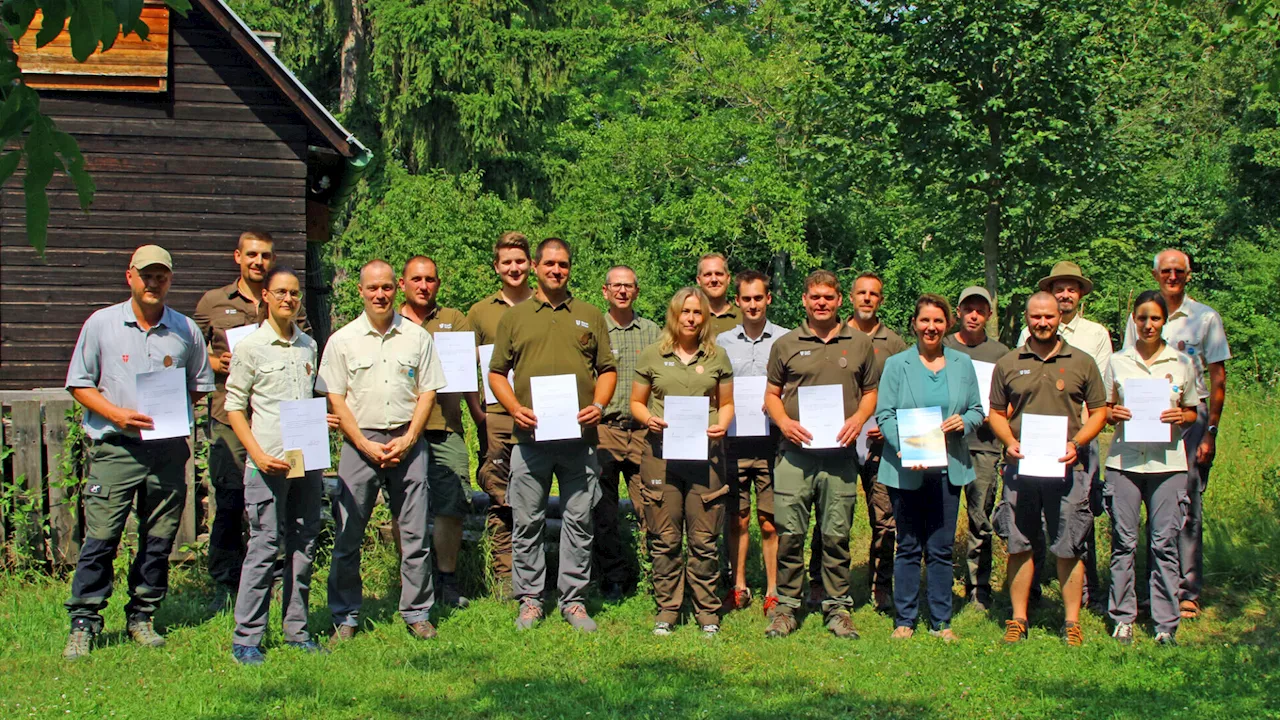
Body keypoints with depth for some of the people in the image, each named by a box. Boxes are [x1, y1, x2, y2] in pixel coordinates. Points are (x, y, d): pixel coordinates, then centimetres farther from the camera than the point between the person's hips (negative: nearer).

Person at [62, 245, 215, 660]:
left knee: (160, 540, 6)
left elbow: (200, 385, 16)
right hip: (115, 448, -2)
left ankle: (141, 616, 19)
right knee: (100, 538, -6)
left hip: (168, 449, 3)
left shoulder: (186, 330, 8)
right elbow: (79, 383, 4)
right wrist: (116, 413, -10)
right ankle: (84, 623, 1)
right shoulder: (102, 324, 3)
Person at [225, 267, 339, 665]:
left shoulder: (309, 346, 14)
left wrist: (322, 420, 3)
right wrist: (258, 454, -11)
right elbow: (234, 406, -1)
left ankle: (297, 630, 17)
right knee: (264, 546, -7)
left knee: (304, 546, 8)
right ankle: (246, 639, -1)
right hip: (269, 462, -5)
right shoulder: (250, 347, -1)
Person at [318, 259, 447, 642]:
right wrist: (366, 445, -7)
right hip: (359, 442, -1)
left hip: (407, 442, 1)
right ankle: (345, 617, 11)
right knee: (347, 535, 0)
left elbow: (427, 392, 7)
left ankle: (417, 613, 12)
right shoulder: (342, 340, 4)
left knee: (415, 533, 2)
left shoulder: (417, 337, 7)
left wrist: (407, 439, -5)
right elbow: (334, 399, 2)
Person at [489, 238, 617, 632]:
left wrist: (598, 406, -4)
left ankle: (574, 600, 13)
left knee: (578, 521, 4)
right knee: (528, 522, 3)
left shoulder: (590, 316, 13)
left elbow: (608, 369, 13)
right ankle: (530, 600, 13)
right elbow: (496, 372, 10)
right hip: (530, 436, 0)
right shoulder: (514, 317, 11)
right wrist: (515, 408, -6)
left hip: (580, 437, 1)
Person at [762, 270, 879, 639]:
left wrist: (858, 418, -4)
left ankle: (838, 608, 14)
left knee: (836, 535, 4)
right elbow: (771, 394, 12)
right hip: (795, 452, 0)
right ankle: (786, 606, 10)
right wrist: (785, 423, -7)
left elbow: (871, 392, 15)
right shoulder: (786, 345, 8)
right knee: (789, 533, 0)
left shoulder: (860, 344, 11)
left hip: (840, 453, 0)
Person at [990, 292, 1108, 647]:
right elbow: (996, 412, 15)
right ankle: (1018, 620, 14)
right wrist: (1009, 442, -5)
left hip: (1065, 467, -1)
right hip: (1020, 467, 1)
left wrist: (1076, 444, -7)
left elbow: (1099, 412, 9)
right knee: (1019, 546, 5)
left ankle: (1072, 622, 9)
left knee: (1069, 548, 0)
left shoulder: (1082, 363, 6)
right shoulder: (1008, 364, 9)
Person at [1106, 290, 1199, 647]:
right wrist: (1113, 414, -8)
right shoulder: (1118, 362, 8)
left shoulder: (1181, 363, 7)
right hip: (1124, 460, 0)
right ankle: (1123, 618, 11)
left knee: (1164, 543, 0)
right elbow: (1105, 410, 13)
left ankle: (1166, 624, 6)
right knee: (1124, 541, 2)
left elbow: (1193, 411, 14)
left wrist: (1181, 416, -7)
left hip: (1167, 461, 0)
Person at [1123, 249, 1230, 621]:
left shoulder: (1205, 318, 3)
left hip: (1190, 417, -2)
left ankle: (1188, 591, 2)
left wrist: (1210, 431, -4)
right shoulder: (1138, 318, 11)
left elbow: (1218, 378, 2)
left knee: (1187, 505, -4)